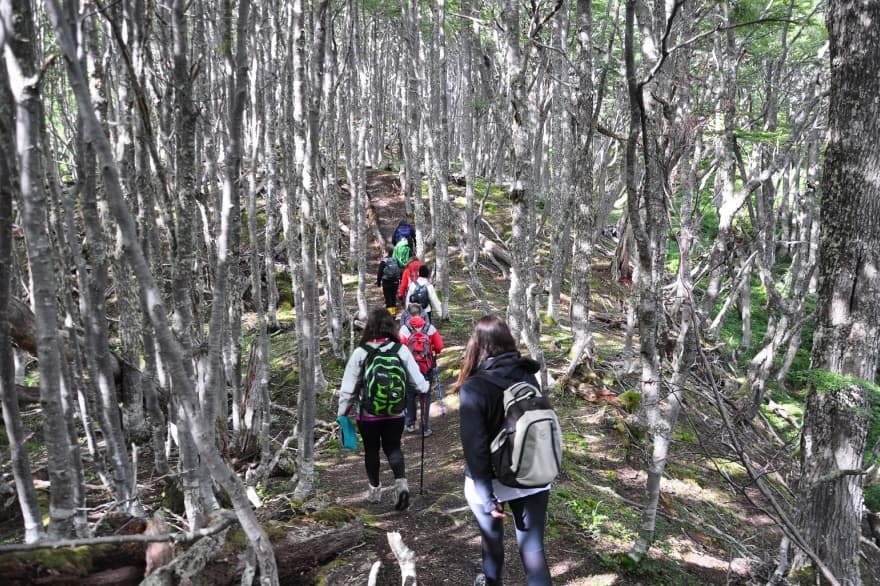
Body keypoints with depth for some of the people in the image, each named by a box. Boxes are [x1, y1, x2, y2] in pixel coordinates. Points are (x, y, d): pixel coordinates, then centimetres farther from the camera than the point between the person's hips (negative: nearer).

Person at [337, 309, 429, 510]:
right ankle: (401, 481, -6)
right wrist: (426, 387, 20)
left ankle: (375, 489, 31)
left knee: (371, 449, 18)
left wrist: (343, 411, 6)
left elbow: (348, 387, -9)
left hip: (367, 413, -1)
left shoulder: (360, 352, -14)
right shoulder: (401, 350, -11)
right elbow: (417, 381, -3)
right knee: (393, 447, 16)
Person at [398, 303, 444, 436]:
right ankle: (425, 428, 11)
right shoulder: (430, 328, -6)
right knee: (425, 397, 9)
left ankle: (410, 424, 24)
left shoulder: (404, 329, -10)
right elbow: (439, 347, -3)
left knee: (410, 396, 17)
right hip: (427, 368, 0)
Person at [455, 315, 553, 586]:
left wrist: (487, 497, -15)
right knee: (533, 549, 8)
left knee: (492, 540, 22)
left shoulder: (474, 387, -19)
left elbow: (475, 447, -22)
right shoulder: (528, 376, -4)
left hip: (491, 483, -3)